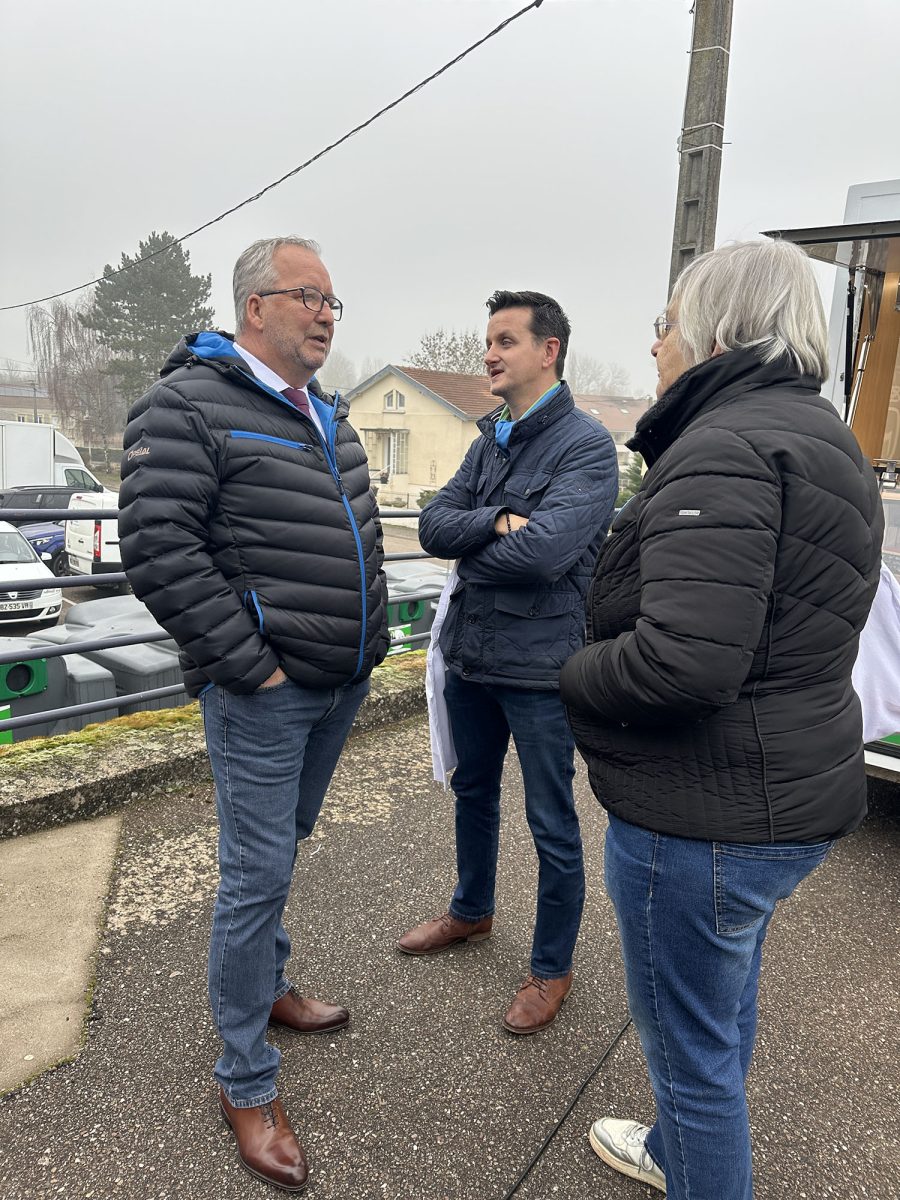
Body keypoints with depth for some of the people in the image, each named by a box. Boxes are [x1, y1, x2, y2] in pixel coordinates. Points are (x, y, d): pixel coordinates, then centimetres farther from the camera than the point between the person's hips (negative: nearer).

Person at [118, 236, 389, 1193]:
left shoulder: (325, 414, 14)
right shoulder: (188, 404, -12)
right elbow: (157, 550, -20)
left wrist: (365, 639, 14)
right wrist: (248, 662, -19)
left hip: (339, 682, 8)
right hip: (263, 691, -8)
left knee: (283, 849, 23)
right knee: (257, 875, 1)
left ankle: (266, 984, 45)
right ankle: (246, 1082, 20)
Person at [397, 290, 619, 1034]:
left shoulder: (586, 444, -14)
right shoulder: (489, 441, 8)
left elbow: (546, 550, -27)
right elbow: (433, 525, -1)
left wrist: (468, 548, -10)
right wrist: (498, 523, -19)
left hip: (541, 665, -7)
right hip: (470, 654, 8)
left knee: (552, 824, 8)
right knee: (474, 791, 24)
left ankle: (552, 968, 29)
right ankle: (472, 911, 48)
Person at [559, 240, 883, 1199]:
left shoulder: (726, 449, -22)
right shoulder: (815, 434, 11)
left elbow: (685, 660, -34)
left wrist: (573, 677, -14)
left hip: (704, 819, -11)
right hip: (790, 795, 11)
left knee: (690, 1044, 11)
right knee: (724, 1005, 29)